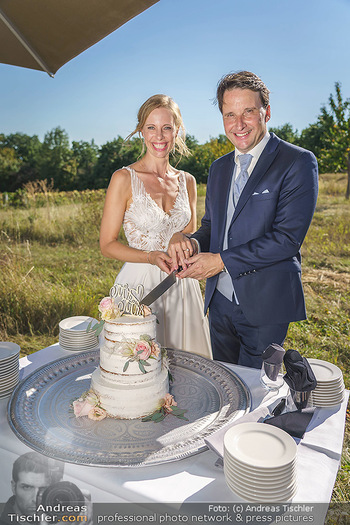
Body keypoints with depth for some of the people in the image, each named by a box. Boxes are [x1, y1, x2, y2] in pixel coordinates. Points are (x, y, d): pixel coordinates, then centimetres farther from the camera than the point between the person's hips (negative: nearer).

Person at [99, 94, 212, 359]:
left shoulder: (187, 181, 7)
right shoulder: (124, 179, -7)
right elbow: (107, 244, -5)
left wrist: (187, 249, -6)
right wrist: (150, 257, -19)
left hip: (181, 287, 4)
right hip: (139, 284, -4)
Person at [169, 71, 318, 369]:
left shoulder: (298, 162, -10)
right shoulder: (219, 168, 11)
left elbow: (288, 238, -18)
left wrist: (222, 261, -17)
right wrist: (193, 243, -6)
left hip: (265, 307, -6)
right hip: (220, 302, 6)